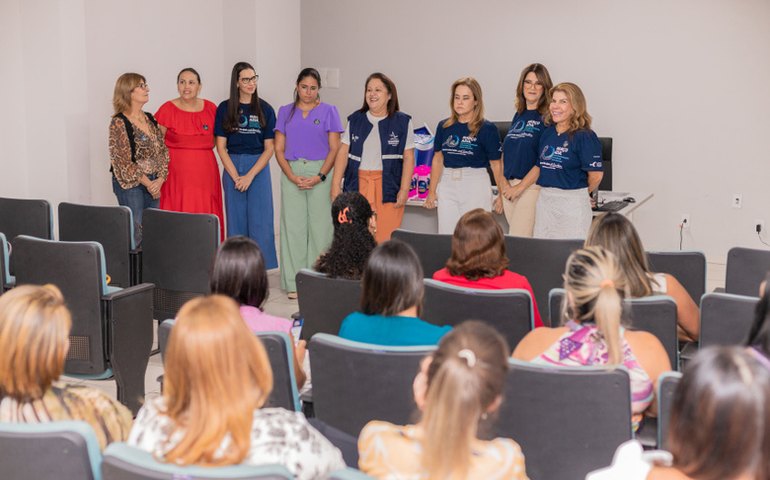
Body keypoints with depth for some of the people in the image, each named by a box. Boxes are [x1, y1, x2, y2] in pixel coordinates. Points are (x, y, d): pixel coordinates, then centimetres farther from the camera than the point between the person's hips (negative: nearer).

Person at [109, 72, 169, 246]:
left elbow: (162, 150, 8)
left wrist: (160, 179, -6)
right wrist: (147, 183, -12)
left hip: (154, 184, 6)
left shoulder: (150, 119, 10)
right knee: (135, 232, -5)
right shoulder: (119, 123, -10)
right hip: (130, 183, -6)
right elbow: (123, 161, -14)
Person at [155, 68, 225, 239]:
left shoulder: (211, 109, 7)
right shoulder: (167, 109, -2)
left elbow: (217, 138, 21)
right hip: (176, 173, -3)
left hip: (205, 172, 3)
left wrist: (201, 149, 6)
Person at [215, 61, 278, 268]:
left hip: (258, 167, 0)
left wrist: (249, 176, -10)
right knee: (236, 221, 4)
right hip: (232, 167, 0)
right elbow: (221, 147, 1)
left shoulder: (265, 109, 2)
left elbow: (269, 148, 0)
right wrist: (236, 177, -8)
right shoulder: (224, 109, 2)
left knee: (260, 221, -2)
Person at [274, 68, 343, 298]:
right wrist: (292, 176, -7)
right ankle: (294, 283, 6)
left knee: (320, 227, -2)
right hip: (292, 172, 2)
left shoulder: (328, 111, 5)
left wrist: (320, 177, -11)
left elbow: (334, 148, 0)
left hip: (320, 173, -2)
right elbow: (279, 149, 7)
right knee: (293, 226, 1)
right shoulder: (286, 112, 11)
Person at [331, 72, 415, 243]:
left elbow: (408, 157, 1)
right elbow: (343, 153, 8)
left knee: (385, 240, -6)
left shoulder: (402, 122, 4)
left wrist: (404, 190, -6)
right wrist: (335, 185, 0)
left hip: (388, 187, -2)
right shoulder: (355, 120, 11)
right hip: (358, 185, 2)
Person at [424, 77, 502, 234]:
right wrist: (432, 191, 12)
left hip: (476, 186, -4)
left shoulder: (487, 128, -4)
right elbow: (438, 159, 14)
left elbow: (496, 164, -3)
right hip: (447, 185, 4)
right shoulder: (444, 126, 7)